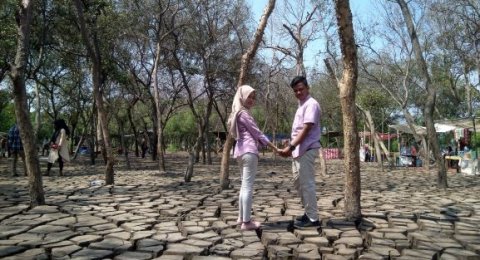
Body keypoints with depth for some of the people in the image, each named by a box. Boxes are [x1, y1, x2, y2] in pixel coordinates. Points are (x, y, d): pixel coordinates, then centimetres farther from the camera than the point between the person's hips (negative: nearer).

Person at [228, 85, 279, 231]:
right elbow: (257, 133, -10)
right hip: (249, 151, -10)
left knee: (244, 185, 15)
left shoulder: (237, 113, 21)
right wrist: (276, 149, -7)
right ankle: (246, 222, -6)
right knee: (248, 186, -8)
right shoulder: (244, 113, -8)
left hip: (241, 151, 10)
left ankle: (241, 217, 23)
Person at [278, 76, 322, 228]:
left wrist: (290, 147, -23)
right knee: (298, 183, 15)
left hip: (307, 150, -10)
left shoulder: (311, 104, -12)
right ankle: (309, 213, 26)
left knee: (307, 184, -5)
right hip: (299, 150, 10)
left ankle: (313, 218, 3)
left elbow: (306, 130, -20)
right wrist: (292, 148, 14)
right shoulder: (301, 105, 18)